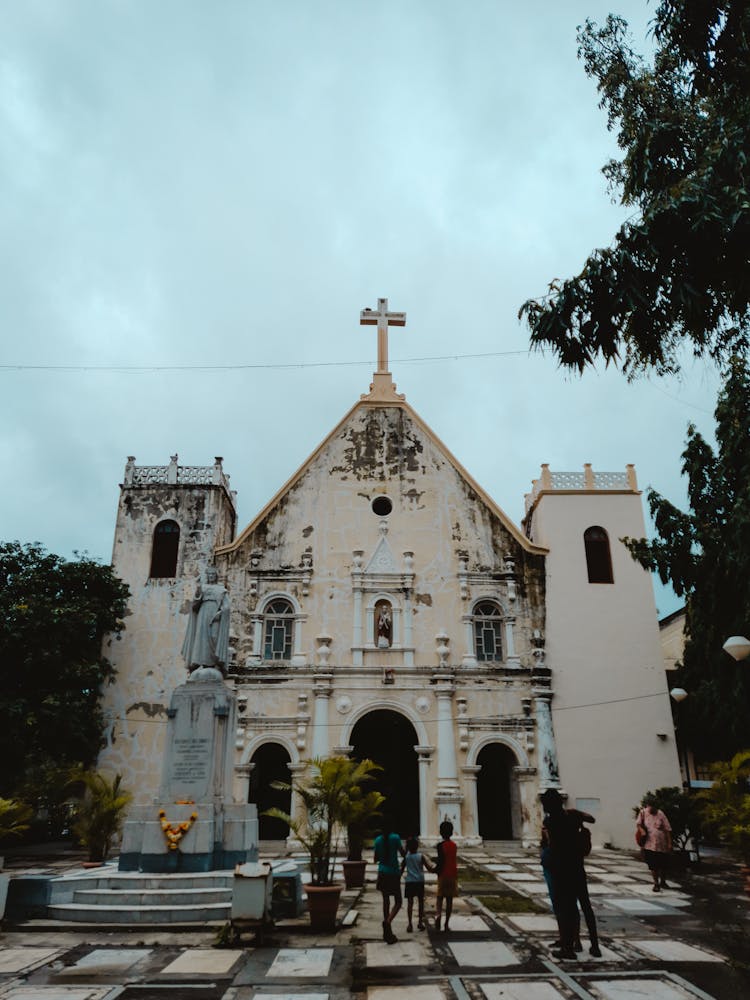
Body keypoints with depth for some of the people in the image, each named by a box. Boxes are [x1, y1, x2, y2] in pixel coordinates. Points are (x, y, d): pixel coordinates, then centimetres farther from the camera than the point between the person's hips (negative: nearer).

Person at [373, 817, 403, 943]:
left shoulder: (378, 840, 1)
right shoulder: (395, 838, -11)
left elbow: (376, 859, 8)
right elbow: (403, 853, -6)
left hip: (382, 873, 4)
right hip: (394, 873, -4)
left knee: (386, 901, 15)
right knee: (398, 902, 5)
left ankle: (387, 932, 17)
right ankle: (388, 921, -21)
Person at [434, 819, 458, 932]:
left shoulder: (441, 845, -12)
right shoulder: (454, 845, 4)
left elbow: (441, 862, -16)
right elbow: (453, 860, 11)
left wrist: (435, 869, 1)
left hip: (443, 875, -4)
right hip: (453, 875, 4)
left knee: (440, 898, 2)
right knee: (449, 900, 10)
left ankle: (438, 915, -25)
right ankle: (446, 924, 12)